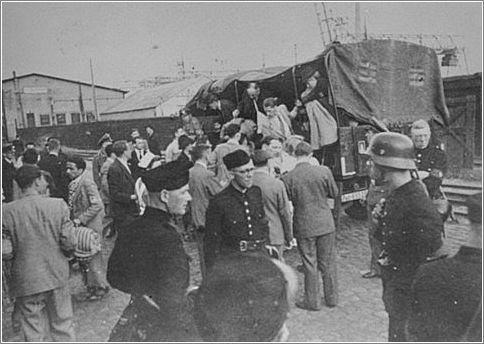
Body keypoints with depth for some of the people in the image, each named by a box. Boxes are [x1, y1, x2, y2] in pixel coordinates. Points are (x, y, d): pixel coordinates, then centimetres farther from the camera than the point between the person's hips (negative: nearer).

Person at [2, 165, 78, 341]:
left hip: (26, 281, 0)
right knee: (63, 325, 18)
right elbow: (70, 243, -11)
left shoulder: (8, 211, -10)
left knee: (33, 332, 14)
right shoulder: (58, 205, -11)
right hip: (57, 276, 1)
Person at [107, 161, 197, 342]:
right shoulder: (168, 240, -27)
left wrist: (143, 292, 4)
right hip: (165, 329, -7)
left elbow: (114, 275, 9)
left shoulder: (134, 227, -3)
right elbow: (172, 301, -27)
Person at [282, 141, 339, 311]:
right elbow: (334, 193, 2)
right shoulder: (324, 171, -10)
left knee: (310, 265, 11)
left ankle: (312, 301, 21)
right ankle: (332, 298, 29)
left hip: (304, 226, -1)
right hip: (326, 223, 2)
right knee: (328, 263, 16)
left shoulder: (288, 178, -13)